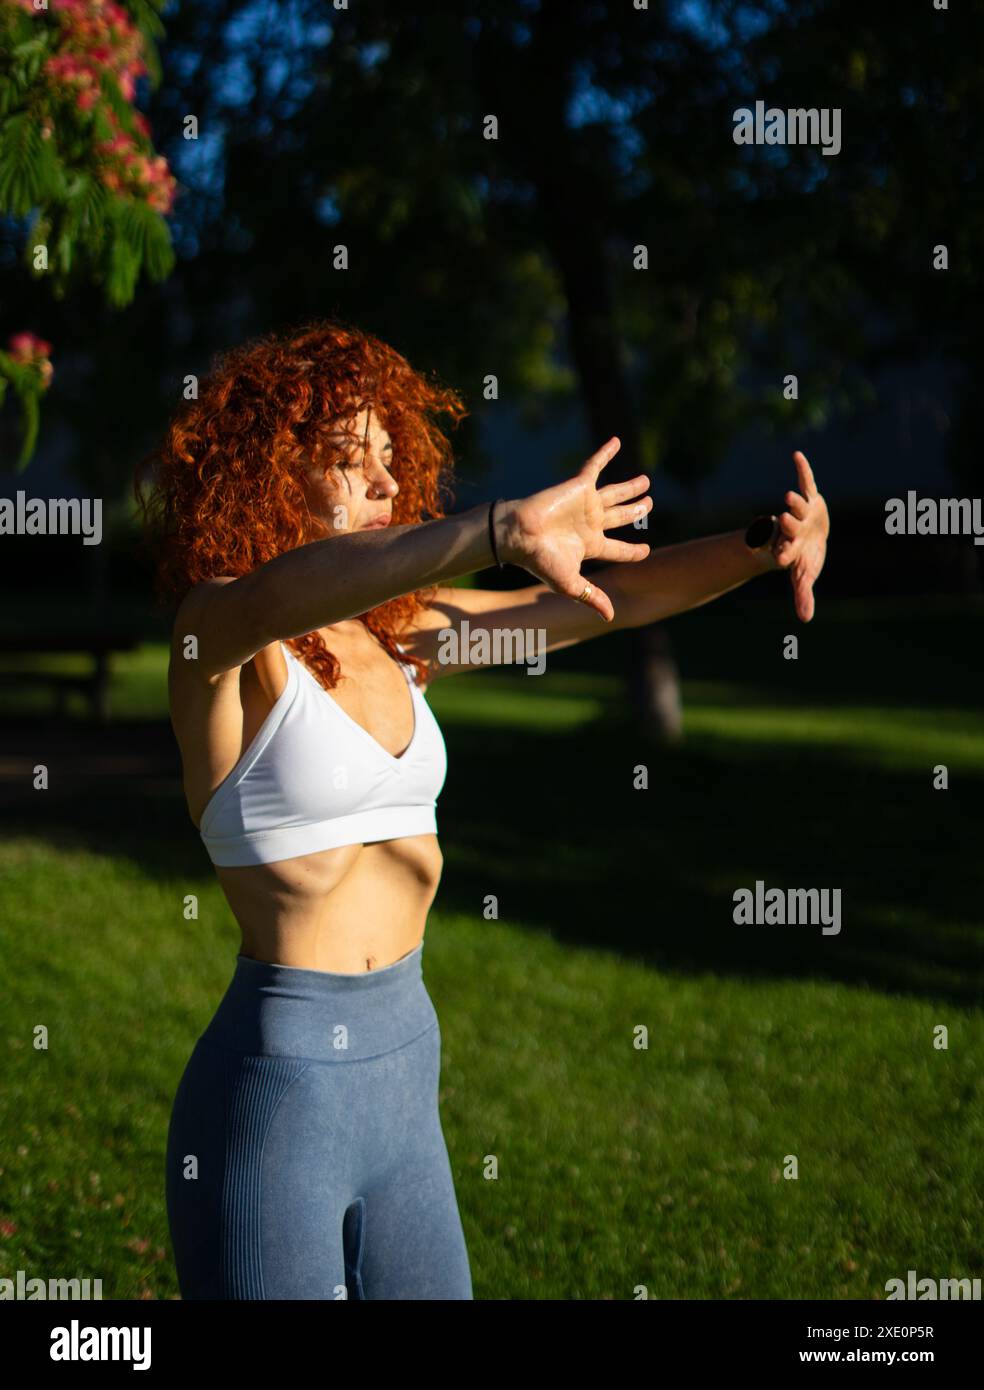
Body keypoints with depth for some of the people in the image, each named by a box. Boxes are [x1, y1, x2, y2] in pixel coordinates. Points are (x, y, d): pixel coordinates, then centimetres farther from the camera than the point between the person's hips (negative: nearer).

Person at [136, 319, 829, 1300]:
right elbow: (284, 591, -35)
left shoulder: (399, 633, 9)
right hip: (276, 1082, -7)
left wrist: (762, 549, -10)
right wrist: (500, 530, -51)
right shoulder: (215, 635, -12)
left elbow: (606, 596, 7)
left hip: (403, 1080, 7)